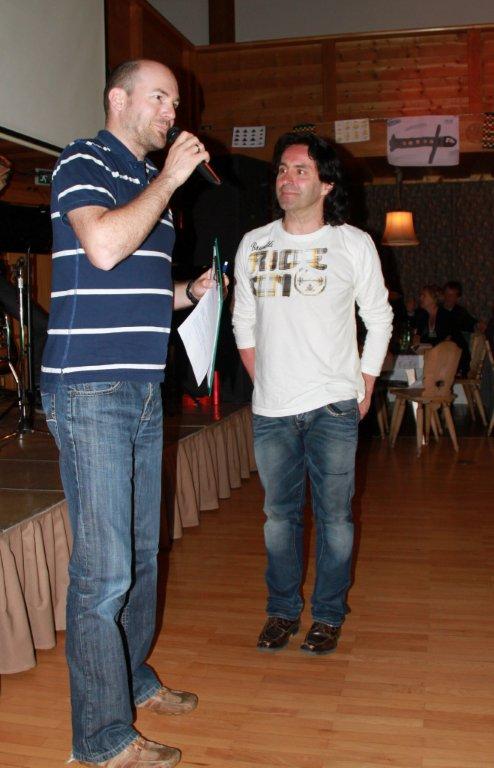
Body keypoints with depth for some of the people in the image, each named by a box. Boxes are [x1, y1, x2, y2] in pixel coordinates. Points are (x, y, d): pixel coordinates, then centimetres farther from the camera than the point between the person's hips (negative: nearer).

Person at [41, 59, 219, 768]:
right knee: (105, 568, -6)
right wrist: (169, 179, -13)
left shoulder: (153, 180, 21)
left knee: (141, 551, 16)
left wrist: (192, 291, 11)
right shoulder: (84, 163, -4)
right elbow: (103, 246, -25)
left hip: (143, 390, 9)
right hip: (89, 390, -9)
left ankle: (133, 679, 33)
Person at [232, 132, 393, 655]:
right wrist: (261, 380, 10)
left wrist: (365, 387, 5)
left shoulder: (354, 245, 0)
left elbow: (379, 319, 8)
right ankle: (282, 610, 26)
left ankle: (328, 614, 20)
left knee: (334, 517, 3)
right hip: (271, 410, 3)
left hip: (333, 405, -2)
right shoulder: (253, 245, 7)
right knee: (279, 515, 10)